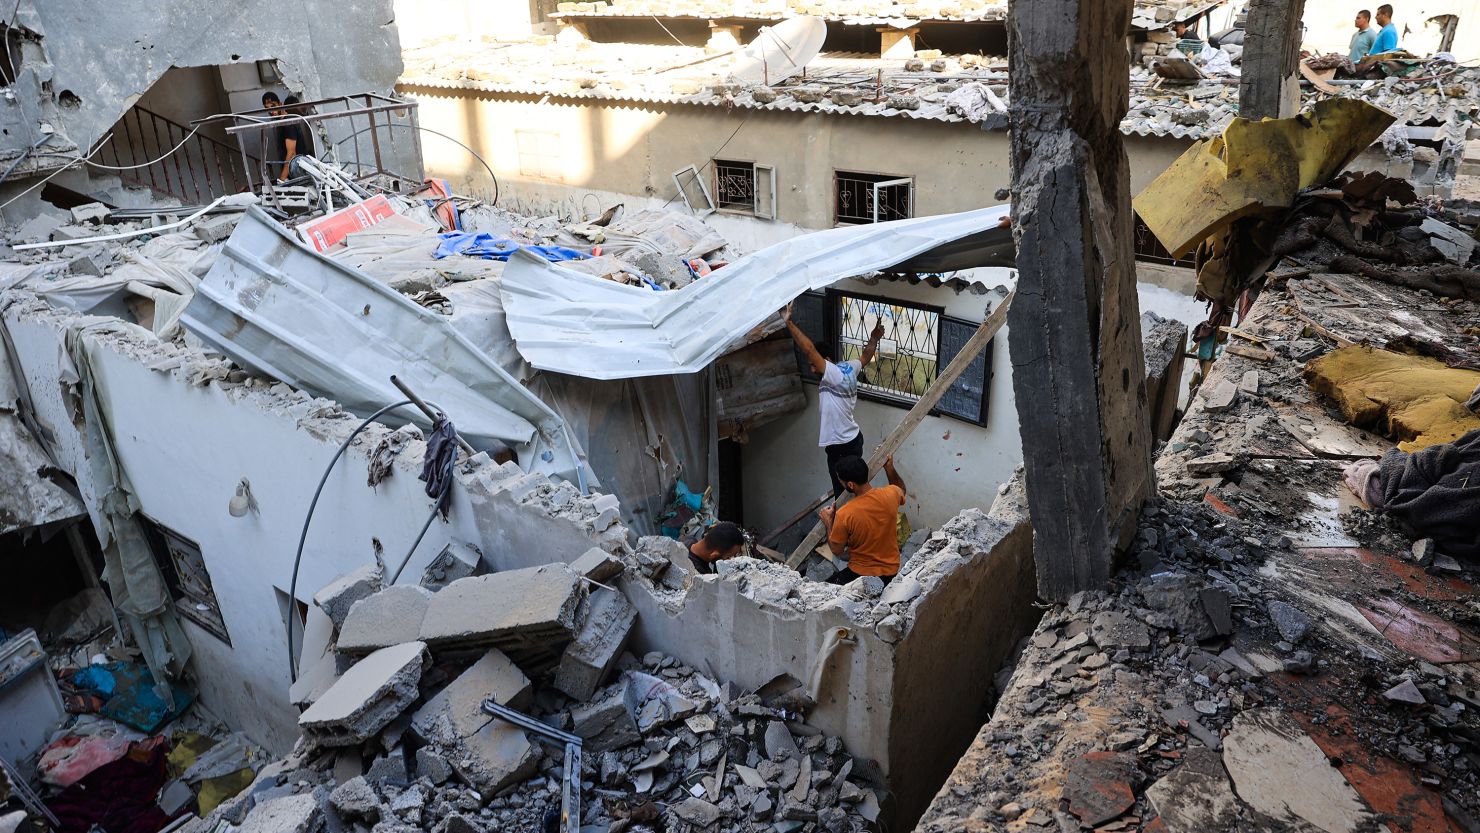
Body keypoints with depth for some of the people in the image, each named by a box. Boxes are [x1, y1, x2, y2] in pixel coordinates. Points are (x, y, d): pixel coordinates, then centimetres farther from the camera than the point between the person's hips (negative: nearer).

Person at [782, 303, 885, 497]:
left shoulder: (833, 375, -24)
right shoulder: (850, 367, 1)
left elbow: (809, 349, -33)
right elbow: (866, 355, 23)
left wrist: (788, 322, -32)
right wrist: (874, 338, 38)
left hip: (840, 446, -9)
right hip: (854, 439, 10)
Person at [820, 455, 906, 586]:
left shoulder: (844, 515, -27)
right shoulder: (890, 494, -16)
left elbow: (836, 550, -9)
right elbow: (901, 490, 13)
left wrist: (828, 522, 2)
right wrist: (889, 468, 14)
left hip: (862, 574, -5)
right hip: (892, 570, 5)